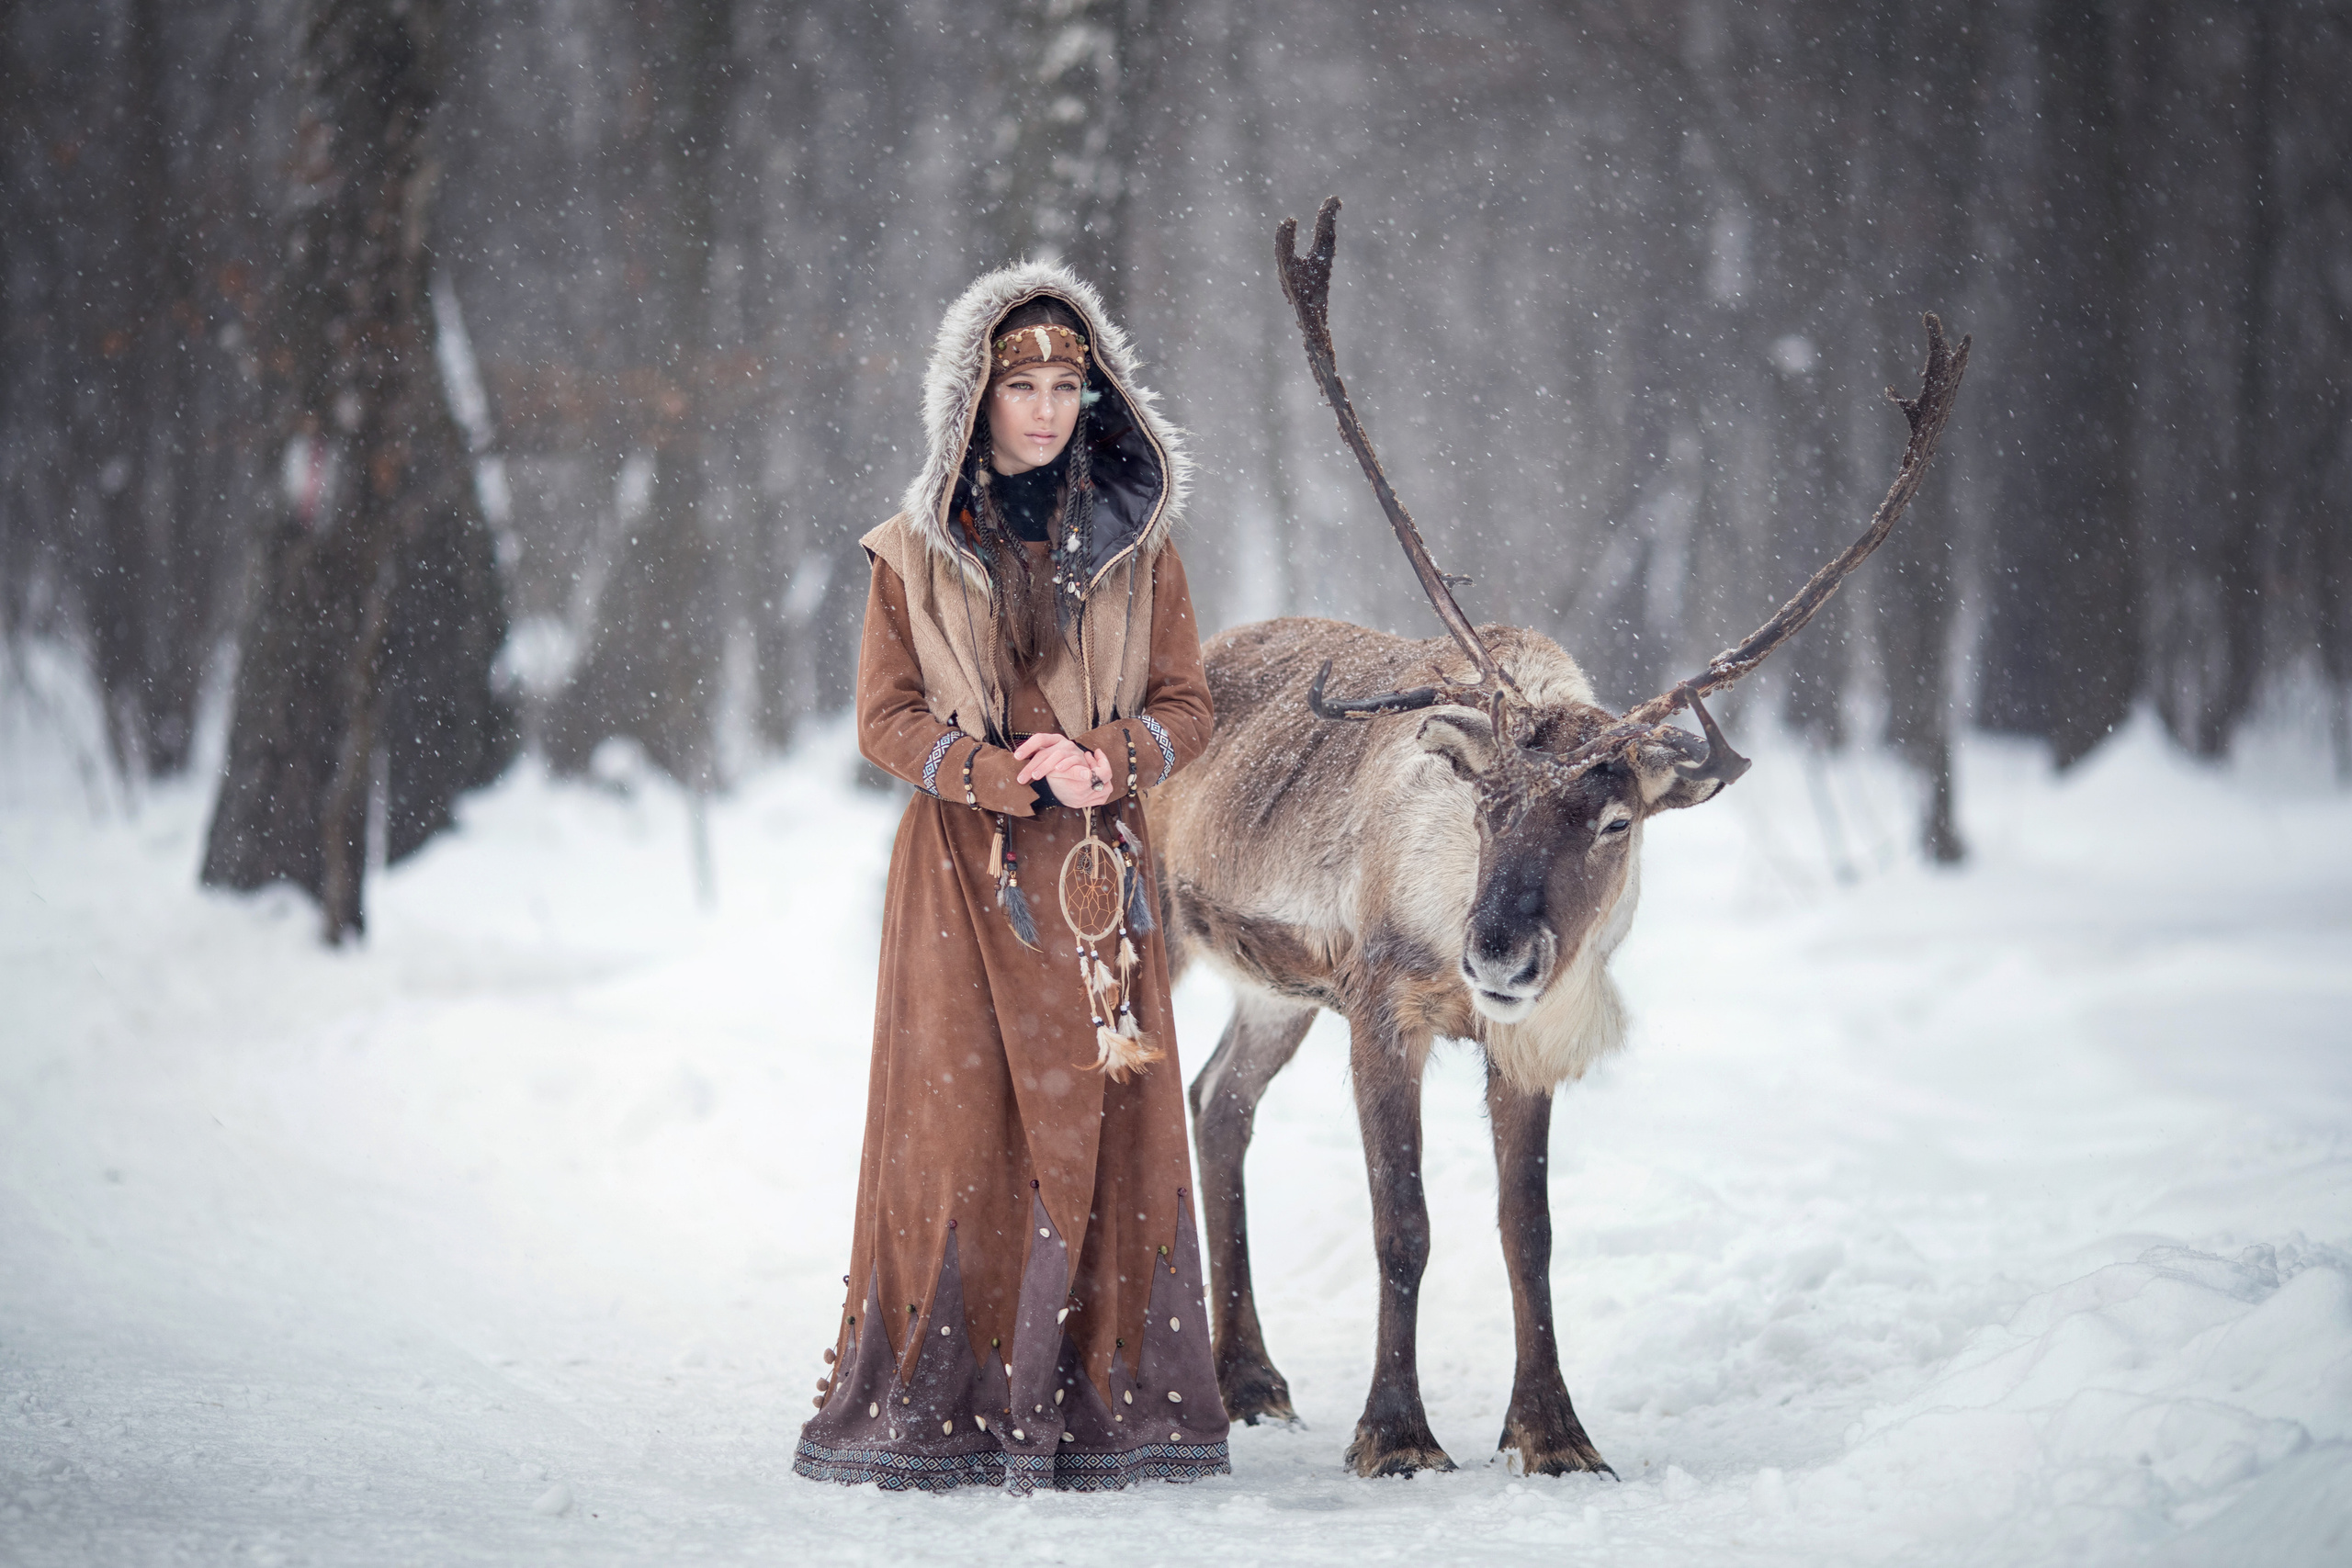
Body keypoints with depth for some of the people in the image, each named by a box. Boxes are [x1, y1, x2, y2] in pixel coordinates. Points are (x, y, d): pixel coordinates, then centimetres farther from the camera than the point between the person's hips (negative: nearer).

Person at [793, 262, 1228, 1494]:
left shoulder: (1136, 542, 8)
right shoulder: (916, 552, 4)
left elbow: (1186, 710, 7)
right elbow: (886, 721, 1)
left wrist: (1104, 761, -13)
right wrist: (1011, 775, -13)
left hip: (1099, 881, 1)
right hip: (963, 880, -1)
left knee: (1102, 1125, -3)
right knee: (959, 1123, -5)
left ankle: (1098, 1405, 3)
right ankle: (944, 1410, 0)